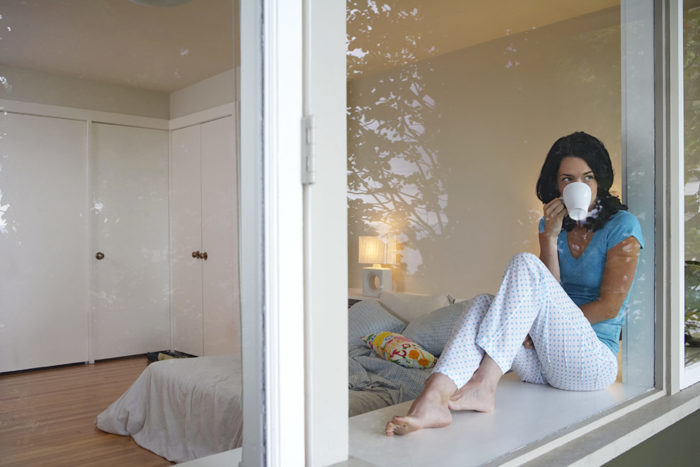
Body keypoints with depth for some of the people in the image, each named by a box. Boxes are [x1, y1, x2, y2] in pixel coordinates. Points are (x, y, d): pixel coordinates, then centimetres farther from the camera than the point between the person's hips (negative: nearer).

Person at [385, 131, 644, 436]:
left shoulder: (622, 226, -2)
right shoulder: (555, 223, 14)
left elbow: (609, 306, -8)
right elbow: (550, 296, 4)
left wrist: (548, 326, -11)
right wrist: (550, 236, -6)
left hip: (595, 360, -5)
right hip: (545, 363, 5)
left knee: (525, 264, -27)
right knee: (483, 303, -25)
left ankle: (484, 385, -37)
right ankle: (432, 399, -46)